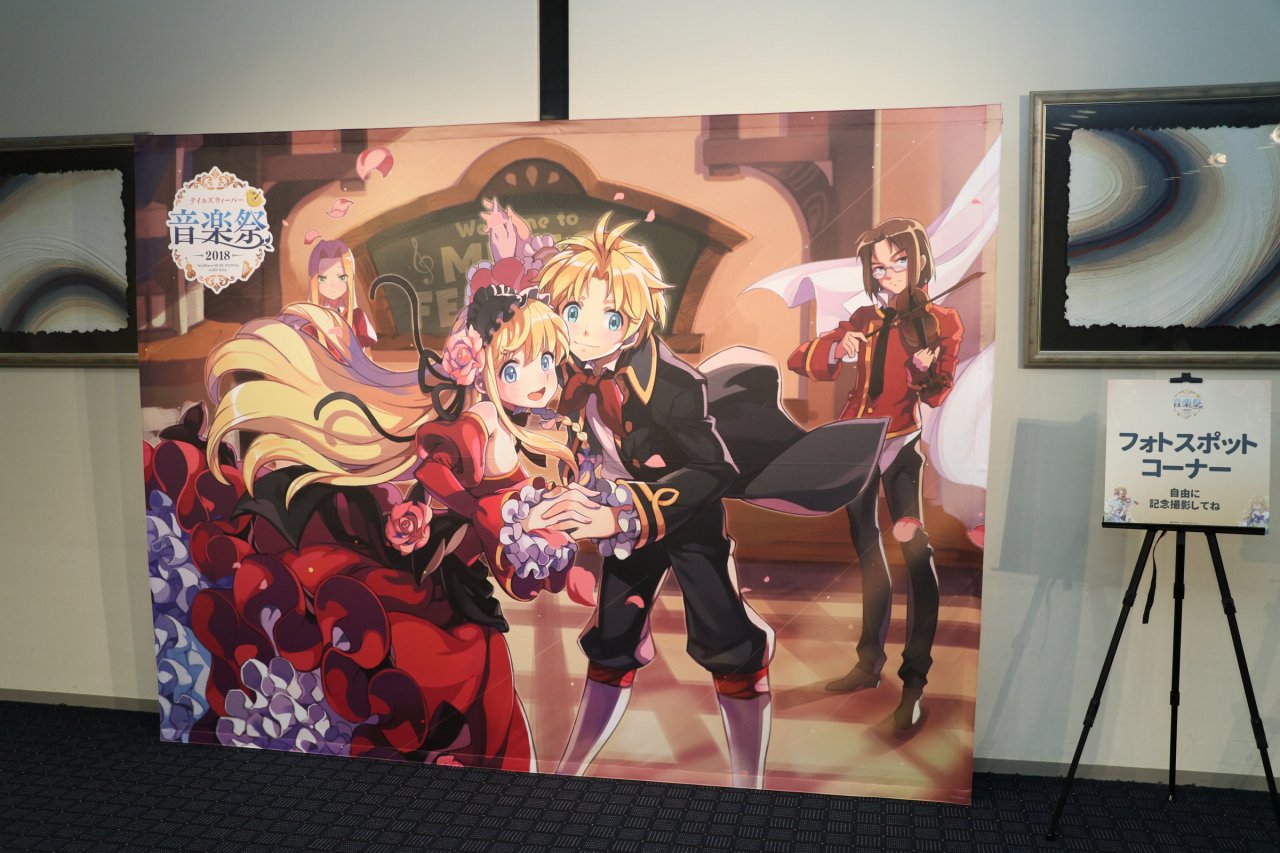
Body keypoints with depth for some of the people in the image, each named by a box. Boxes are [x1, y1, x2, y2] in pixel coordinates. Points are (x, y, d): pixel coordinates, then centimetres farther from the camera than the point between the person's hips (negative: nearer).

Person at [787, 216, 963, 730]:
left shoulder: (941, 321, -1)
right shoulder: (865, 320, 7)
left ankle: (915, 682, -12)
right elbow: (799, 360, 0)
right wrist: (837, 351, -20)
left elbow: (938, 396, -4)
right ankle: (870, 663, 26)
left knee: (916, 555, -16)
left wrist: (926, 371, -25)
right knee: (867, 553, 13)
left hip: (901, 445, -4)